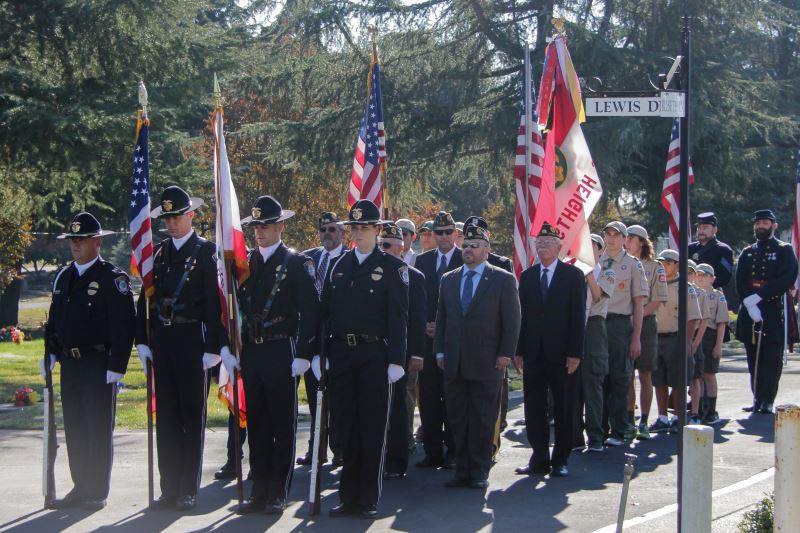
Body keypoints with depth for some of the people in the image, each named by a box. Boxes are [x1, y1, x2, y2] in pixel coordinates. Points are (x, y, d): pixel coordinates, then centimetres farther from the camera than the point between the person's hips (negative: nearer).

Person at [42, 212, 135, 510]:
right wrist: (49, 353, 12)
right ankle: (81, 488, 21)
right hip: (69, 365, 7)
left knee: (99, 430, 1)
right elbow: (54, 318, 21)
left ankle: (98, 493, 8)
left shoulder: (113, 278, -8)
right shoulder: (63, 277, 13)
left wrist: (116, 366, -17)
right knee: (74, 430, 12)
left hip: (98, 366, -7)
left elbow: (124, 325, -13)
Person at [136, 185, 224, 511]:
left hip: (192, 341, -5)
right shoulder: (158, 252, 13)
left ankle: (189, 490, 6)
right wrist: (143, 340, 6)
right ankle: (169, 489, 14)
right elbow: (146, 298, 14)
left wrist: (212, 347, -12)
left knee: (192, 417, 1)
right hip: (161, 342, 5)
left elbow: (215, 301, -8)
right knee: (166, 417, 8)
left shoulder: (206, 252, -3)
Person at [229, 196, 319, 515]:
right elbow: (235, 307, 14)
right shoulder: (245, 263, 11)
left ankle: (278, 494, 8)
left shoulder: (297, 263, -4)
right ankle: (259, 492, 16)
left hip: (281, 354, -5)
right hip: (251, 354, 5)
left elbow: (310, 311, -8)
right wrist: (230, 350, 6)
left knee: (283, 425, 2)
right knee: (256, 425, 9)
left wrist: (303, 355, -14)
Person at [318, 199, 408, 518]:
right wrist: (317, 353, 6)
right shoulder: (338, 266, 12)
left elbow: (398, 317, -5)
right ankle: (348, 497, 17)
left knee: (372, 429, 1)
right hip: (340, 356, 4)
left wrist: (396, 360, -12)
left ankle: (368, 500, 9)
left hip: (374, 356, -4)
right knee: (344, 426, 8)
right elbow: (325, 311, 12)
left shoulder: (392, 267, -1)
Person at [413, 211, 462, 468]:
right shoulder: (423, 260, 13)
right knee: (428, 396, 3)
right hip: (428, 338, 4)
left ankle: (453, 450, 7)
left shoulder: (466, 260, -1)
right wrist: (424, 325, -2)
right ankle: (433, 452, 9)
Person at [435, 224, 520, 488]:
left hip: (486, 364, -4)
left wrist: (505, 354, -8)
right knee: (457, 419, 6)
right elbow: (441, 318, 16)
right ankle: (462, 470, 13)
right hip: (454, 364, 4)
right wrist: (440, 351, 8)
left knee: (483, 421, 1)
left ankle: (479, 471, 8)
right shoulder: (449, 279, 14)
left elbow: (511, 320, -2)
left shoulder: (503, 280, 1)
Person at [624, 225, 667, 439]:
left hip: (645, 323, -3)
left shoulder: (654, 267, 2)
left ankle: (644, 422, 3)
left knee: (645, 375, 0)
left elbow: (658, 301, -4)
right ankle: (628, 420, 9)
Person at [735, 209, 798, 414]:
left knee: (771, 359, -4)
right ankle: (758, 399, 11)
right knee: (754, 359, 5)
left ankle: (767, 401, -1)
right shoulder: (747, 253, 16)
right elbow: (740, 282, 5)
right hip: (750, 313, 4)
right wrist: (750, 304, -12)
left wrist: (758, 296, -16)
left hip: (774, 312, -4)